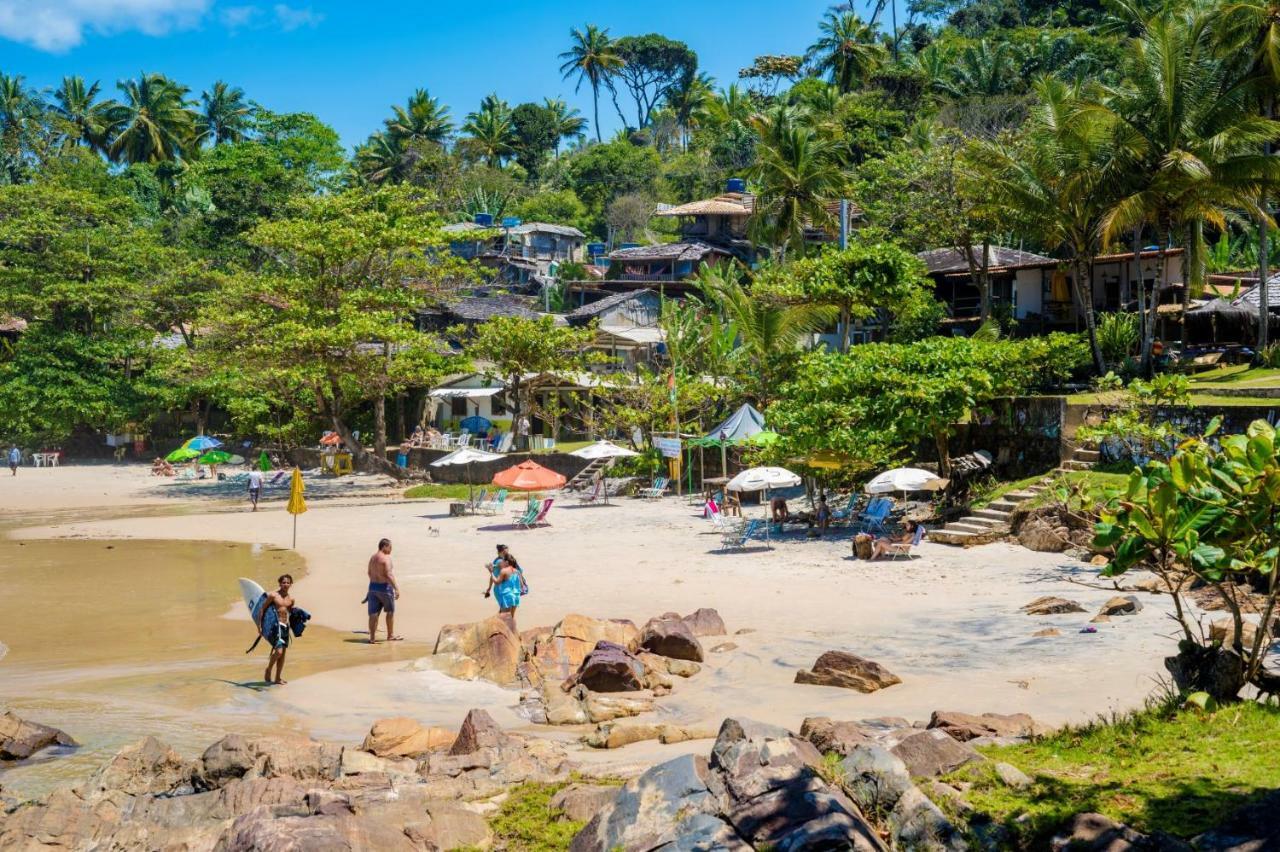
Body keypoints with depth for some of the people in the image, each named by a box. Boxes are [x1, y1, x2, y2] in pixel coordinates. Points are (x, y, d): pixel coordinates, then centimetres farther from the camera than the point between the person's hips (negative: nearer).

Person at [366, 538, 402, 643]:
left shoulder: (372, 558, 11)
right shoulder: (386, 558, -15)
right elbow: (388, 575, -22)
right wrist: (396, 588, -21)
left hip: (373, 587, 7)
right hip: (385, 587, -7)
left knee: (373, 613, 5)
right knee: (390, 611, 10)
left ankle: (372, 637, 1)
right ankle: (390, 635, 19)